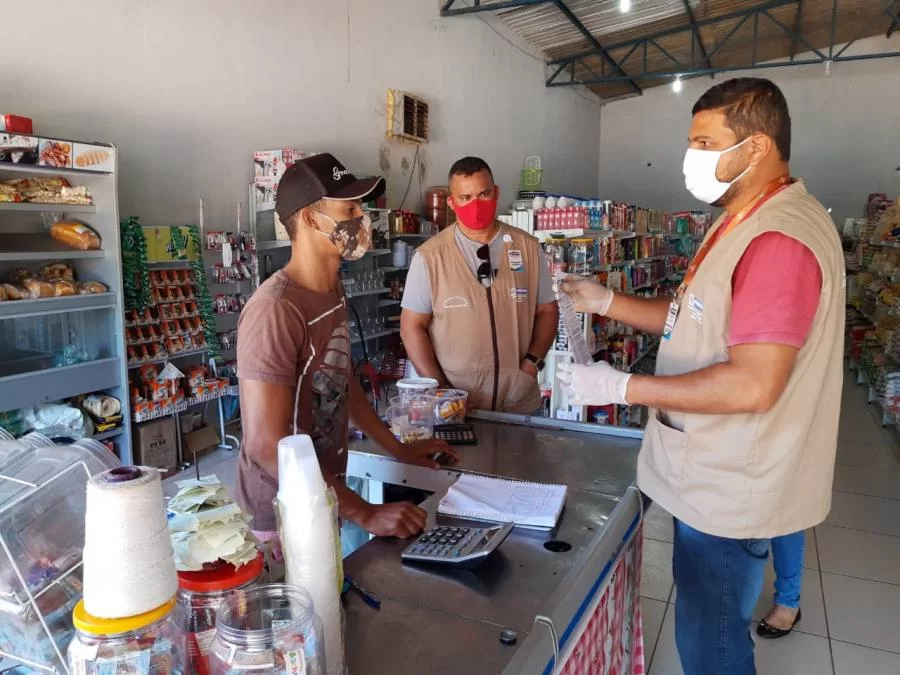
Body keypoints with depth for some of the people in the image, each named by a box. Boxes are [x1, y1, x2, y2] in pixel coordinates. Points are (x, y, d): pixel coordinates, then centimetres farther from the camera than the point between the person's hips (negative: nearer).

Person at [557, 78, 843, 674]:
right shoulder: (748, 223, 11)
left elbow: (753, 385, -31)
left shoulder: (779, 239, -25)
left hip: (729, 489, -10)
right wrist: (606, 302, 3)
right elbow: (697, 319, 15)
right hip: (716, 475, 10)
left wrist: (621, 387, -25)